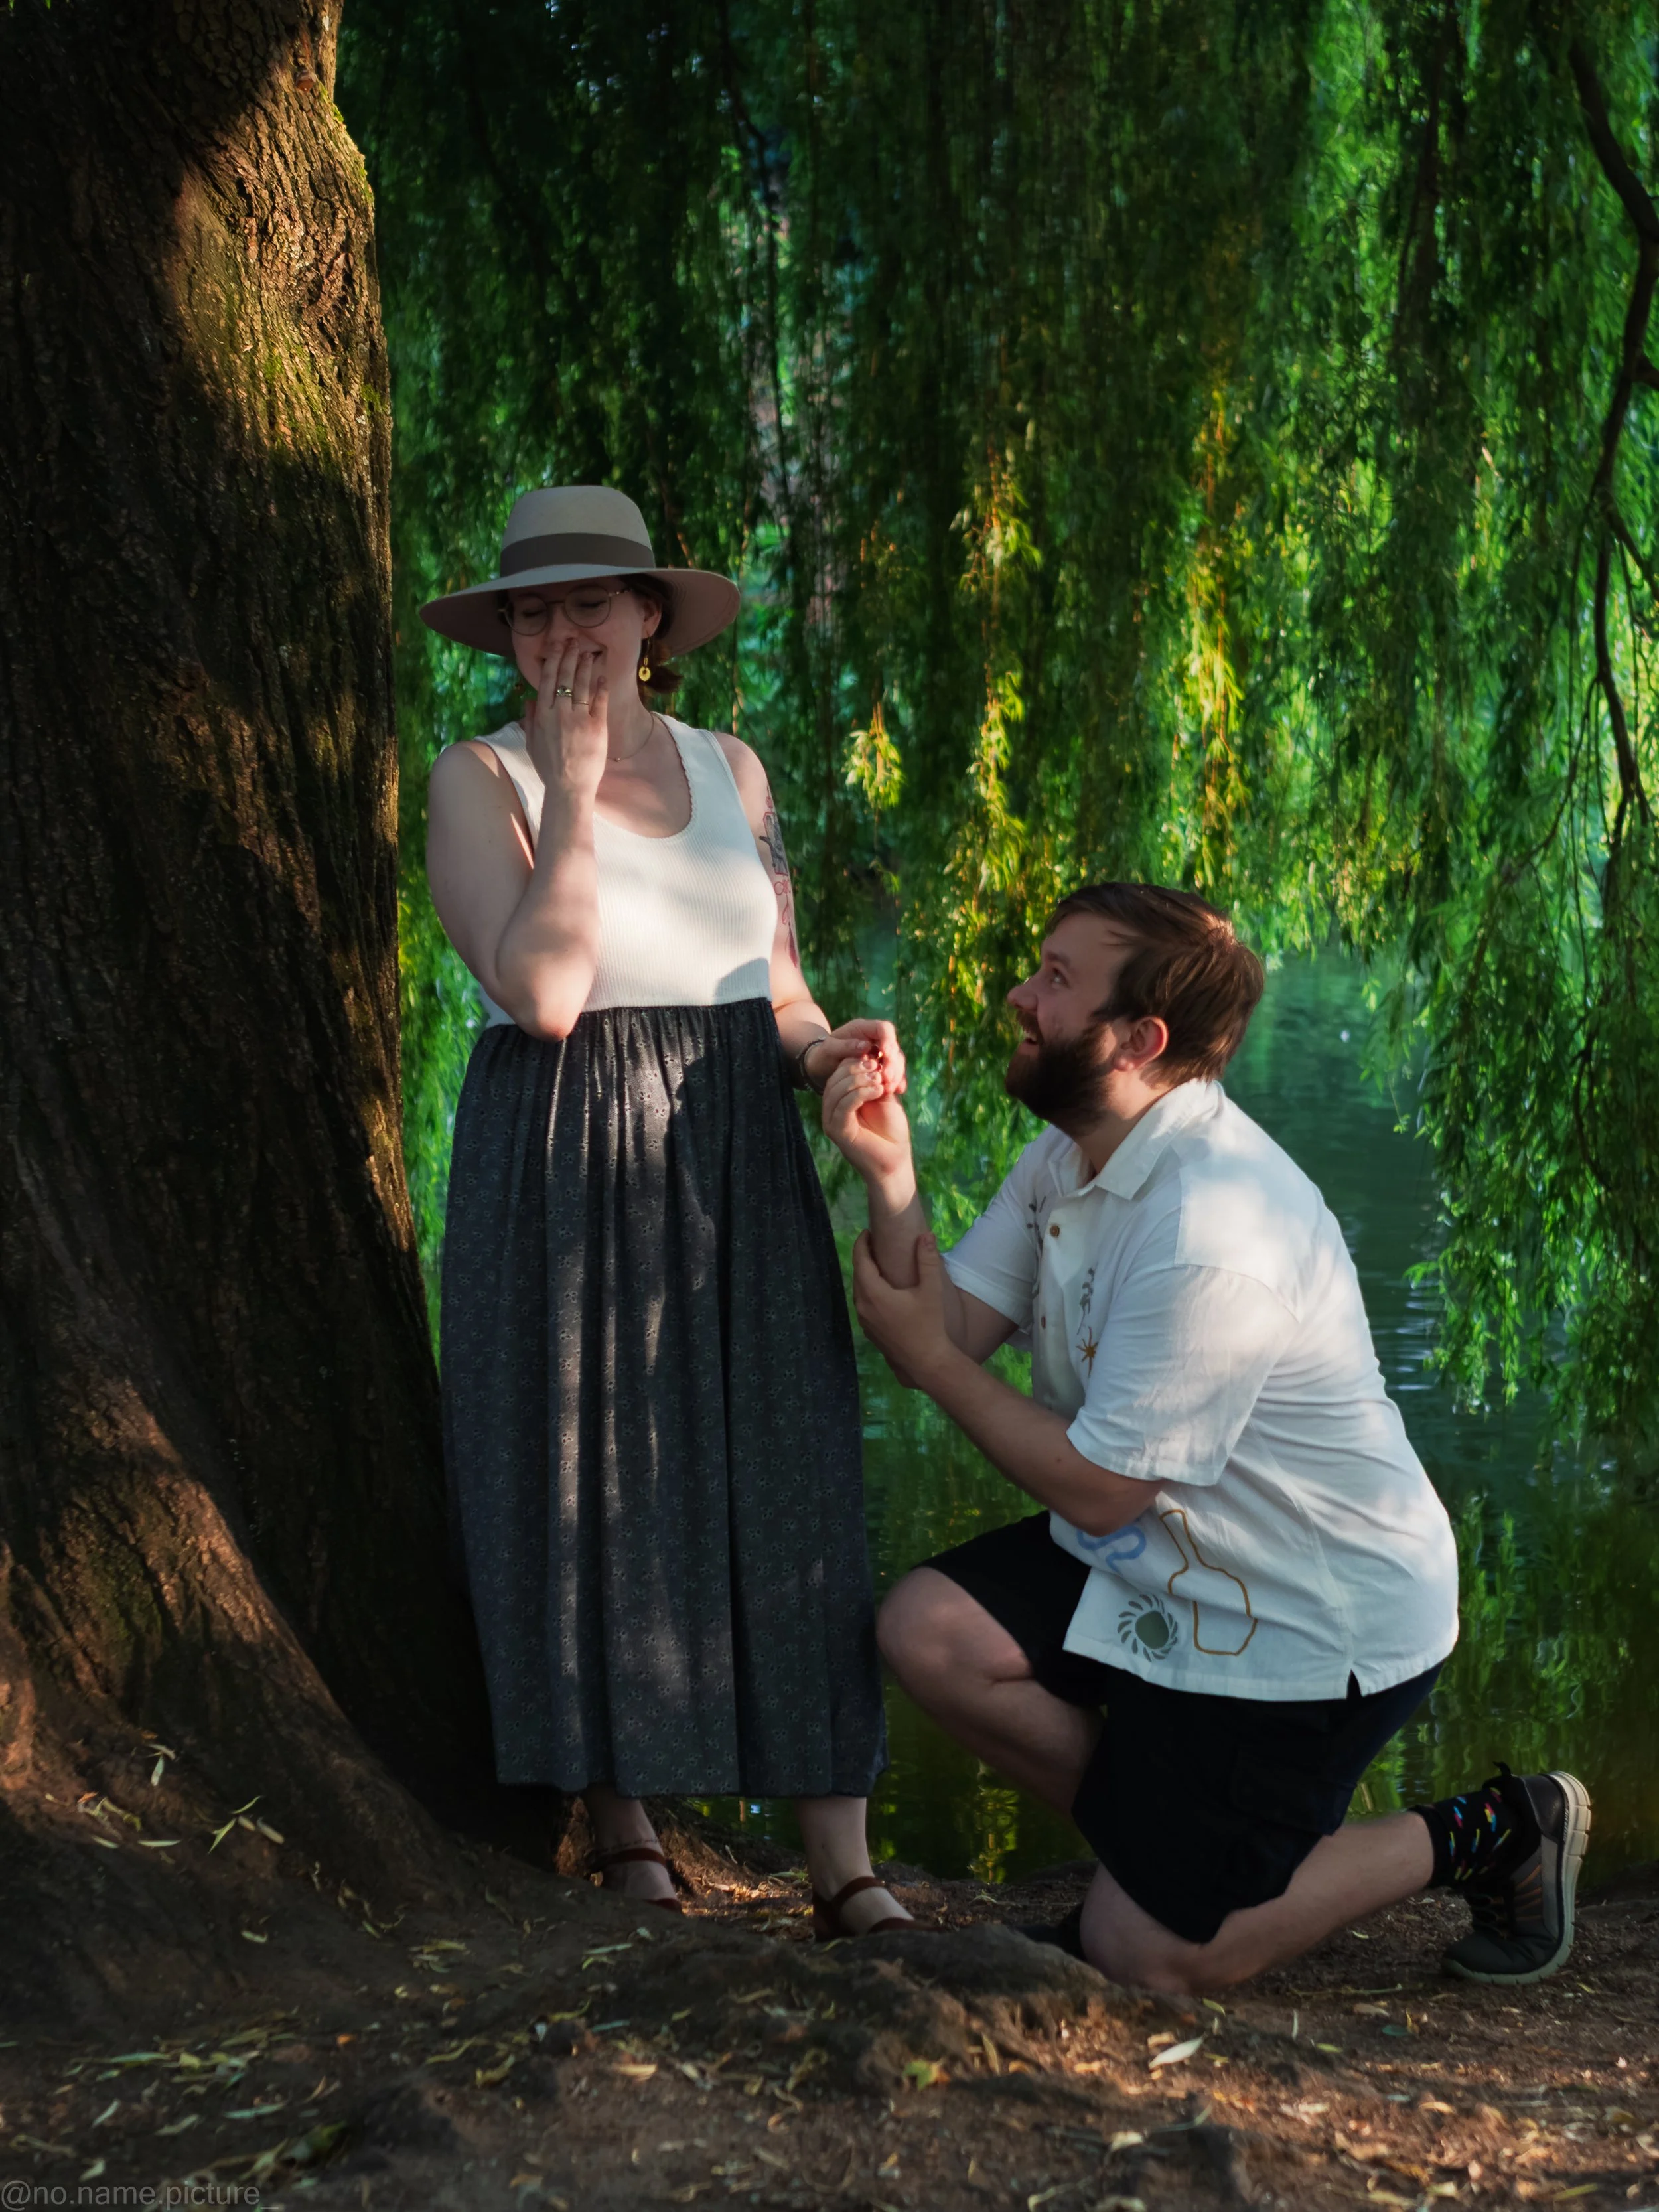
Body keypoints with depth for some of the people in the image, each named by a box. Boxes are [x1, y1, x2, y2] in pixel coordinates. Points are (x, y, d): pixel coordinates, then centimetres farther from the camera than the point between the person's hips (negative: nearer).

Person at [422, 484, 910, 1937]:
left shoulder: (730, 769, 12)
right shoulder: (481, 779, -2)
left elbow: (776, 983, 14)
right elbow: (541, 989, -17)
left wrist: (828, 1044, -7)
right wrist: (575, 787, -12)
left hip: (740, 1162, 3)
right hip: (563, 1165, -3)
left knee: (787, 1486, -2)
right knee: (586, 1484, 1)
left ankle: (846, 1868, -1)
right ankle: (623, 1829, 19)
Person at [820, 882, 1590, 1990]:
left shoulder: (1209, 1234, -30)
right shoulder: (1071, 1152, 2)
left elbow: (1097, 1486, -22)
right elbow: (953, 1330, -4)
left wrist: (930, 1358, -12)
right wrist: (892, 1181, -19)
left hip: (1316, 1623, -9)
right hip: (1165, 1562, 9)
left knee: (1150, 1953, -6)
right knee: (928, 1630, -9)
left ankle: (1484, 1833, 10)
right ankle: (1160, 1838, 11)